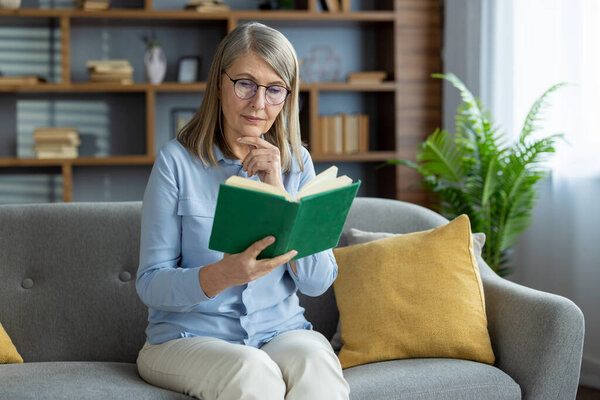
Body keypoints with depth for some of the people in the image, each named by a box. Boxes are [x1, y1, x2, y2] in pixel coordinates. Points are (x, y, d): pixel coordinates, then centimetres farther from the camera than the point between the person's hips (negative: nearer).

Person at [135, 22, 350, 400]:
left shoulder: (297, 163, 7)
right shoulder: (177, 161, -5)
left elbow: (318, 281, -3)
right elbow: (150, 284, -7)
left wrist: (277, 192, -13)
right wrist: (221, 276, -27)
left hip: (281, 330, 3)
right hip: (187, 336, -3)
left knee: (315, 363, -30)